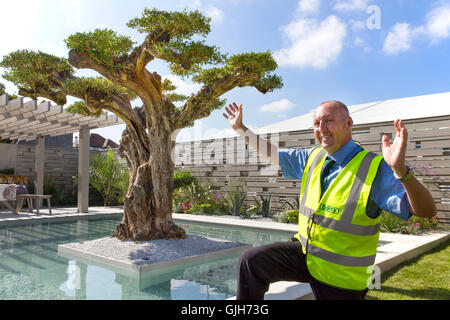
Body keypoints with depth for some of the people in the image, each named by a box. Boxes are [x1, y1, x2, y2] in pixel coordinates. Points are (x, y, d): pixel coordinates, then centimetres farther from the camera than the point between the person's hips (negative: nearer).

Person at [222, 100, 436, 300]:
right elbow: (272, 153, 11)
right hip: (304, 251, 5)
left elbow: (427, 211, -26)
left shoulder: (374, 169, -19)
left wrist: (401, 170, -44)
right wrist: (240, 128, 7)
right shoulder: (312, 158, -1)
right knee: (251, 260, -10)